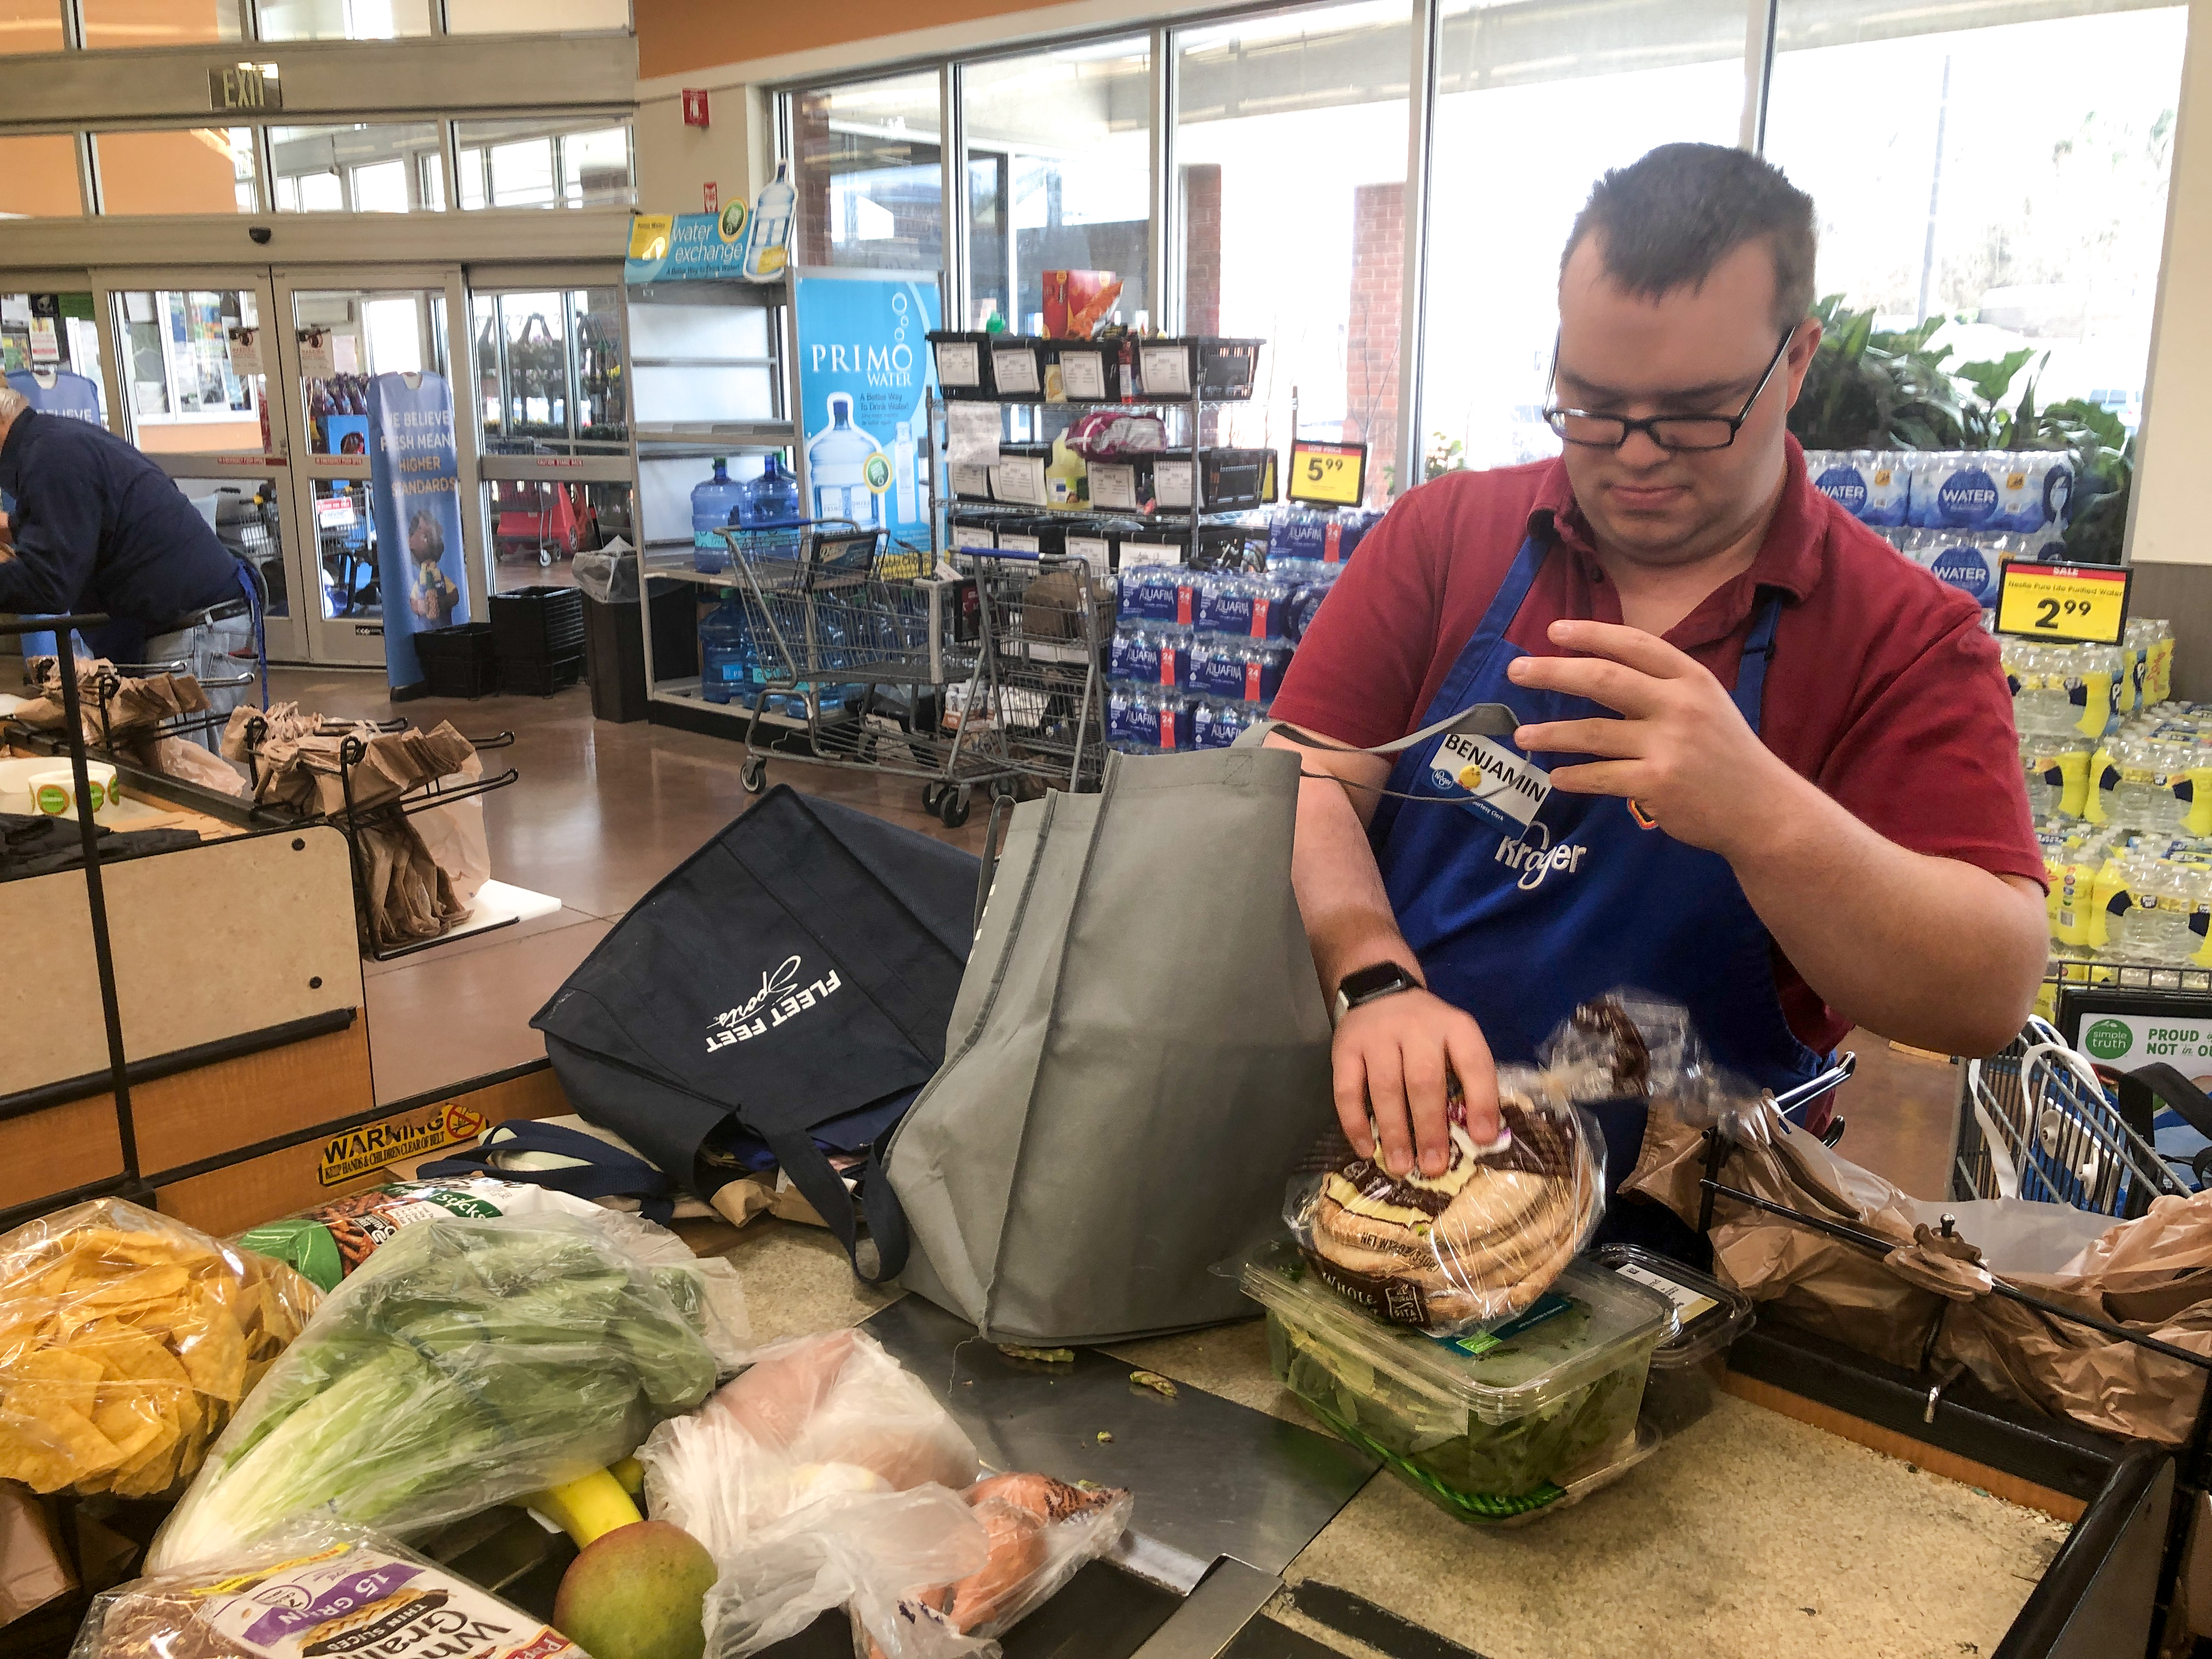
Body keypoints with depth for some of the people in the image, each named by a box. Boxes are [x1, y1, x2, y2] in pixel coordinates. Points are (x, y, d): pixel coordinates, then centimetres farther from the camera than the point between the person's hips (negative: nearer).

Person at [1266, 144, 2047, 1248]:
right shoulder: (1445, 534, 5)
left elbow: (1989, 998, -10)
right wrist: (1375, 981, -22)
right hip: (1378, 1172, -1)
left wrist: (1761, 814, -27)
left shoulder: (1908, 638, -2)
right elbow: (1304, 783, -4)